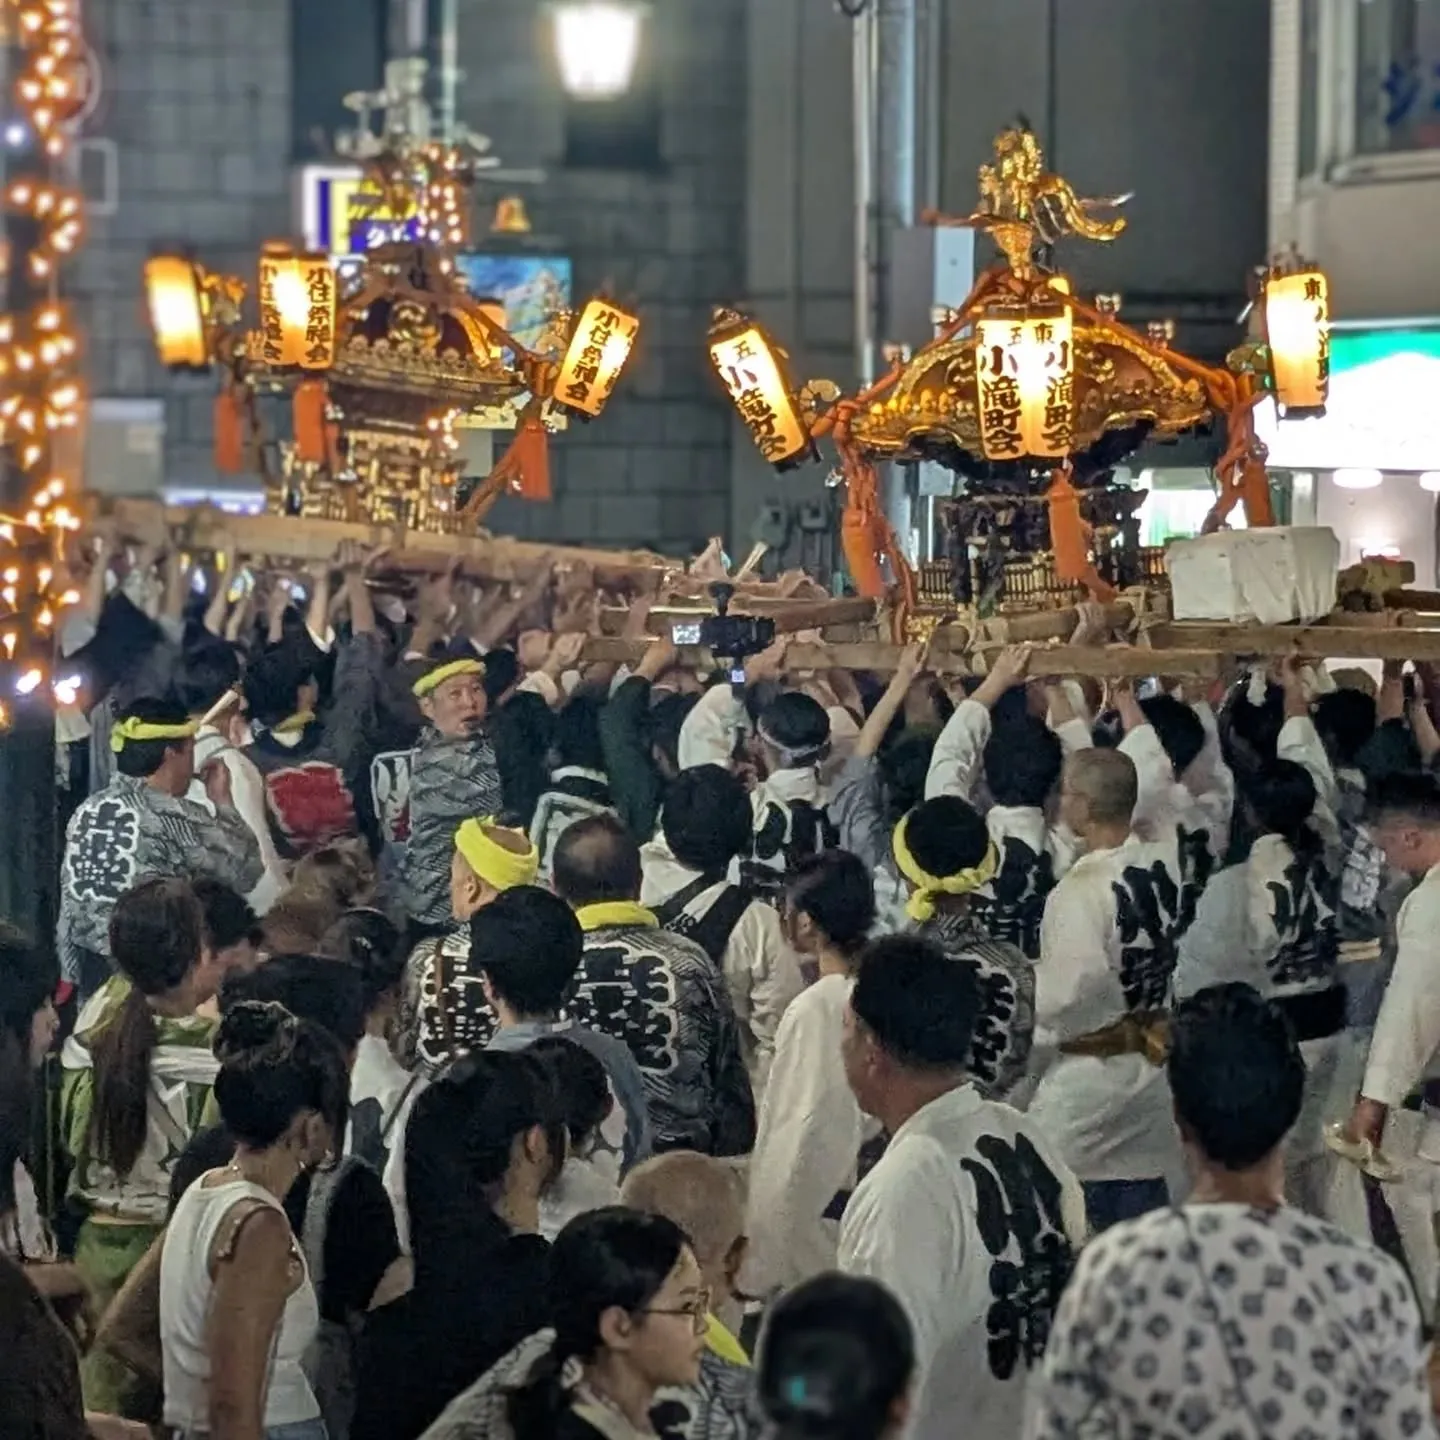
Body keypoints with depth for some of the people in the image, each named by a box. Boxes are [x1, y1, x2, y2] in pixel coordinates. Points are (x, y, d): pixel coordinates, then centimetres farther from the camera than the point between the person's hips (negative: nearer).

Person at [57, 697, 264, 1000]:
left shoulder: (87, 811, 8)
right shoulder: (174, 817, -13)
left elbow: (70, 902, 11)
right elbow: (245, 873, -6)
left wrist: (72, 976, 18)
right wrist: (222, 801, 4)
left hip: (92, 971, 7)